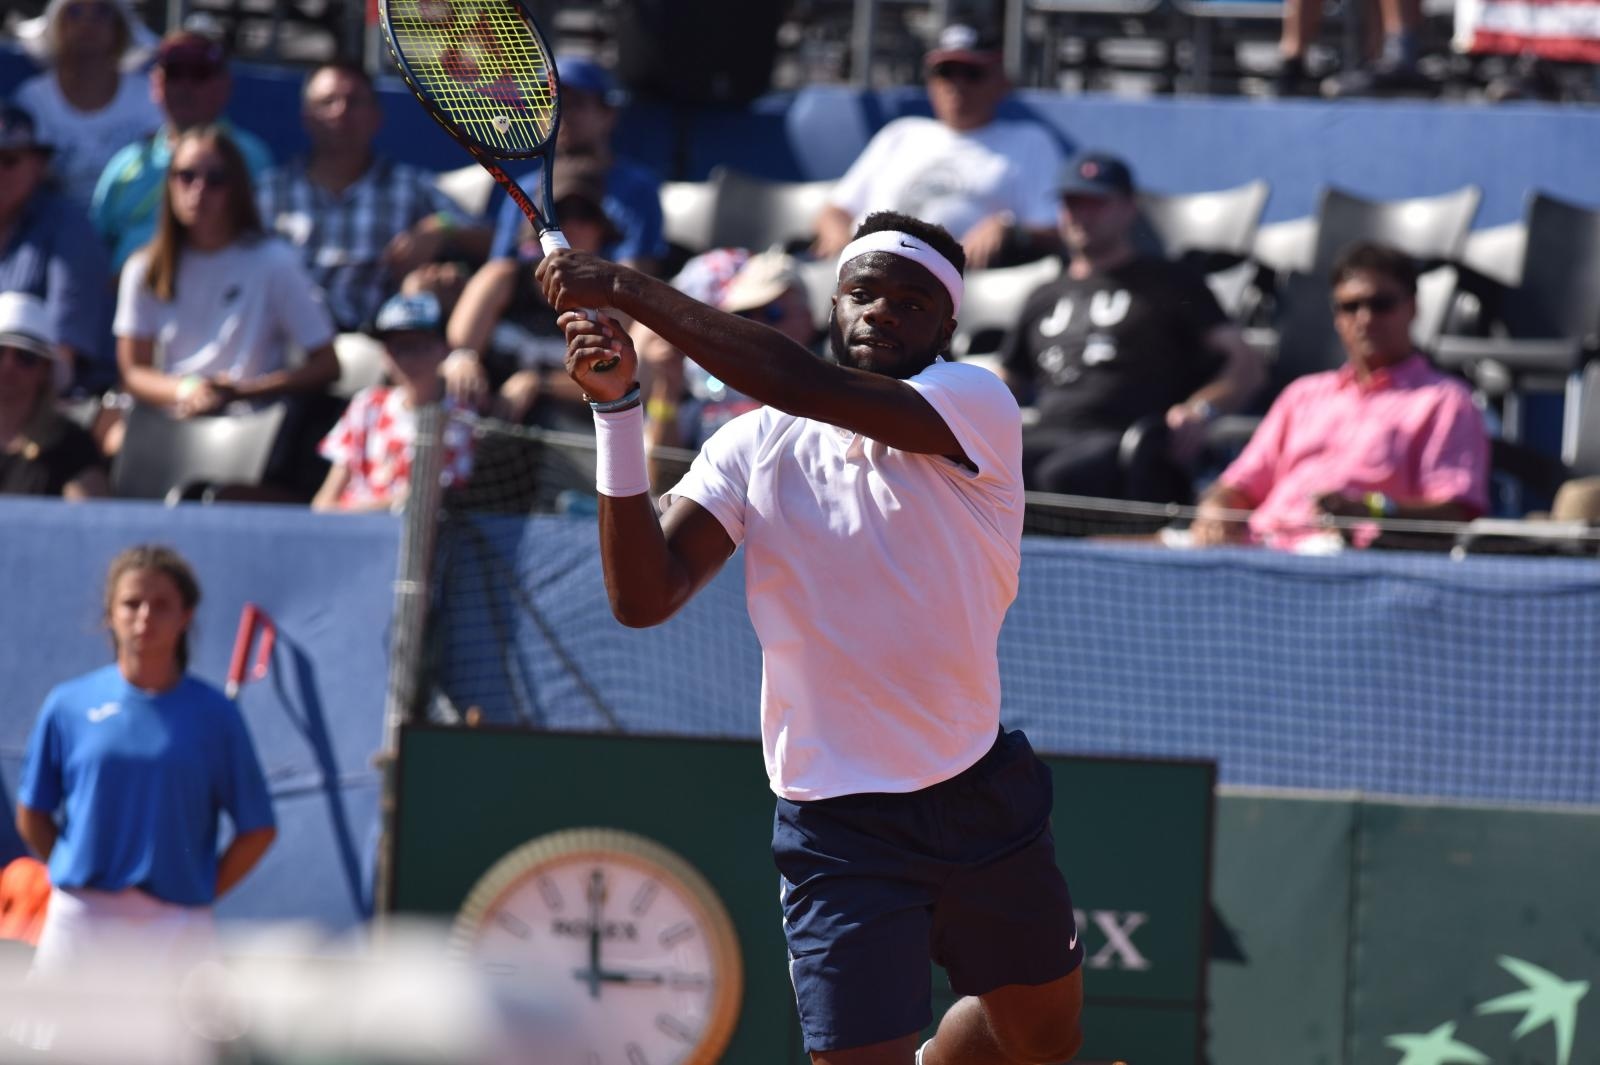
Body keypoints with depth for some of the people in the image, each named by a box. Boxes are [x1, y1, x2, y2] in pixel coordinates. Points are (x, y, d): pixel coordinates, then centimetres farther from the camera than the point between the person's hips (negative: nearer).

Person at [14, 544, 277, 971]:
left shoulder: (214, 715, 0)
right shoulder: (68, 706, 3)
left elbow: (258, 830, 3)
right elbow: (32, 817, 11)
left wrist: (200, 893, -2)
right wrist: (79, 878, 3)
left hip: (174, 925, -1)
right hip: (79, 919, 1)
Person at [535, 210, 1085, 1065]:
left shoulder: (976, 404, -11)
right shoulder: (752, 449, -2)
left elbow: (799, 382, -27)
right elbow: (645, 596, -12)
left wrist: (630, 289, -29)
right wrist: (617, 409, -19)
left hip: (978, 795, 1)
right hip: (837, 826, -1)